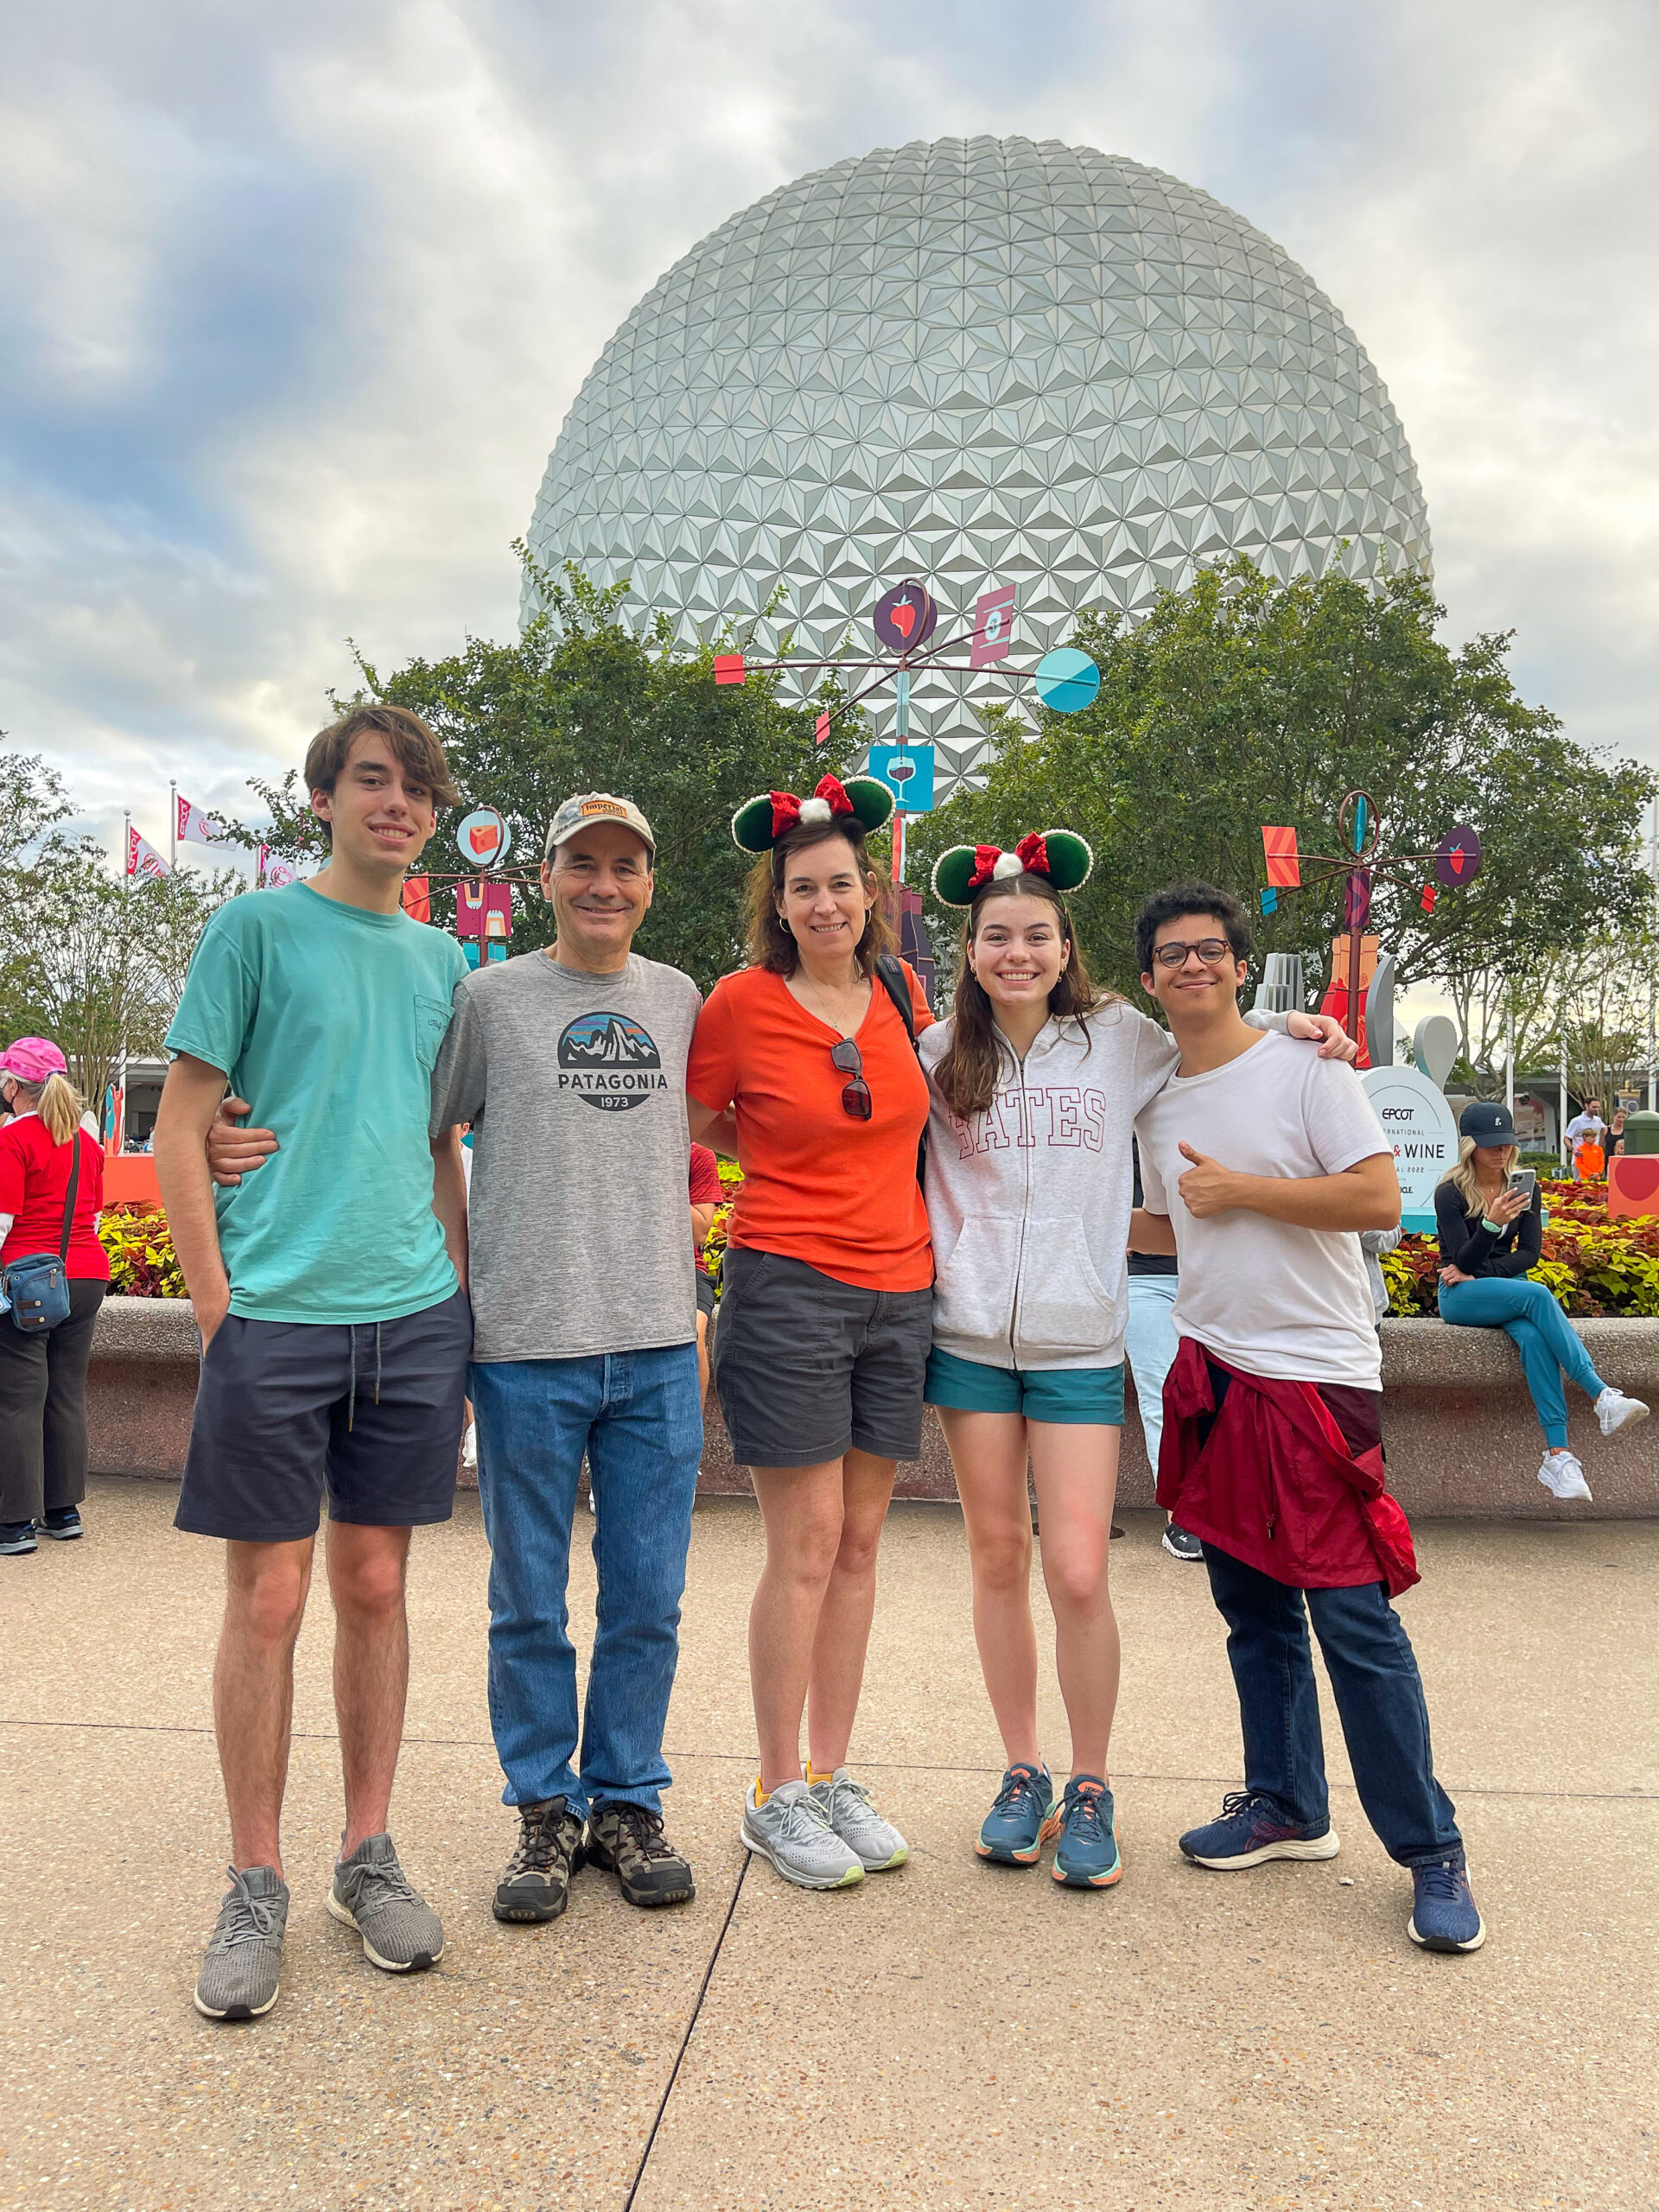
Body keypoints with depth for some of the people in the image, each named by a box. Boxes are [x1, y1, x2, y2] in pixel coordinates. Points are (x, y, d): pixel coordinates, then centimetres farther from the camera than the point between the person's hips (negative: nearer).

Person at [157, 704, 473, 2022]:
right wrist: (219, 1308, -9)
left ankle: (369, 1856, 26)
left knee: (376, 1586, 11)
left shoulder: (441, 960, 13)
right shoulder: (257, 930, 0)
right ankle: (257, 1888, 20)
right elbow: (178, 1135, -2)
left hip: (414, 1320, 4)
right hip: (275, 1318, -3)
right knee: (269, 1596, 4)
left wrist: (458, 1314, 11)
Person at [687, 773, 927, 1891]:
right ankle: (778, 1794, 16)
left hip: (899, 1288, 5)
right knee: (807, 1548, -1)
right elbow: (694, 1125, 5)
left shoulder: (904, 992, 8)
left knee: (860, 1545, 11)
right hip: (789, 1285, -5)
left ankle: (834, 1777, 25)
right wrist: (798, 1164, -1)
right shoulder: (741, 1002, -6)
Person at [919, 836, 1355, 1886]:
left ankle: (1091, 1789, 16)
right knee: (998, 1561, 9)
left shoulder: (1121, 1039, 3)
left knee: (1079, 1574, -6)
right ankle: (1023, 1775, 26)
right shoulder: (941, 1053, 5)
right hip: (970, 1336, 2)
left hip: (1079, 1345, -1)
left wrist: (1282, 1025, 2)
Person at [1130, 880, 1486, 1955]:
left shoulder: (1307, 1068, -6)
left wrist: (1240, 1188, -14)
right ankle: (1287, 1805, 29)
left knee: (1352, 1615, -6)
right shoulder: (1157, 1105, 12)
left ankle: (1433, 1853, 9)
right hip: (1214, 1378, 6)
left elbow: (1378, 1196, -15)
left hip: (1315, 1375, -6)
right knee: (1253, 1606, 13)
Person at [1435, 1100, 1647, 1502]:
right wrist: (1491, 1224, -33)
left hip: (1509, 1290, 4)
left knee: (1533, 1337, -32)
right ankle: (1602, 1397, -37)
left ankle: (1557, 1454, -37)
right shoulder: (1450, 1193, -7)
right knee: (1537, 1295, -33)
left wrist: (1479, 1273, -10)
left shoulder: (1525, 1189, 8)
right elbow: (1464, 1261, -15)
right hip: (1460, 1298, -3)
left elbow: (1530, 1253, 3)